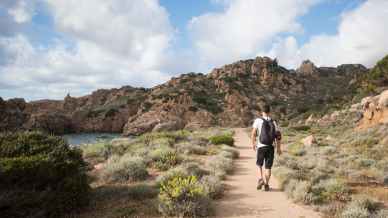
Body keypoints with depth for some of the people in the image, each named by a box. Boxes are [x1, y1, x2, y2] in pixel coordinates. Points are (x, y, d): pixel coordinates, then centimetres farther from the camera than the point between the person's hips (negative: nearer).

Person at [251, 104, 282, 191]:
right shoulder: (273, 122, 5)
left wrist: (253, 144, 3)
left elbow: (253, 133, -10)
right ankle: (266, 184, 8)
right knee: (268, 167, 10)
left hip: (261, 146, -2)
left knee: (259, 164, 17)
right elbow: (278, 135, 1)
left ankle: (260, 179, 0)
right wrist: (278, 148, 8)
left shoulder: (258, 120, -4)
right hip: (271, 147, 2)